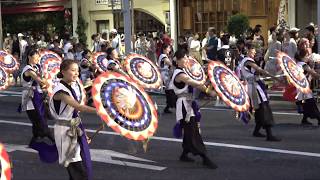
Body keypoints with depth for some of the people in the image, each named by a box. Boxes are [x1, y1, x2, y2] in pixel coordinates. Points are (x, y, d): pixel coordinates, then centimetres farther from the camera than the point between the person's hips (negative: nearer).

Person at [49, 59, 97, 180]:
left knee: (84, 166, 13)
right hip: (66, 131, -9)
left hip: (75, 129, 9)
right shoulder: (60, 90, -19)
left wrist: (82, 132, 16)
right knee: (79, 170, -6)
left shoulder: (71, 88, 9)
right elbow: (78, 107, -31)